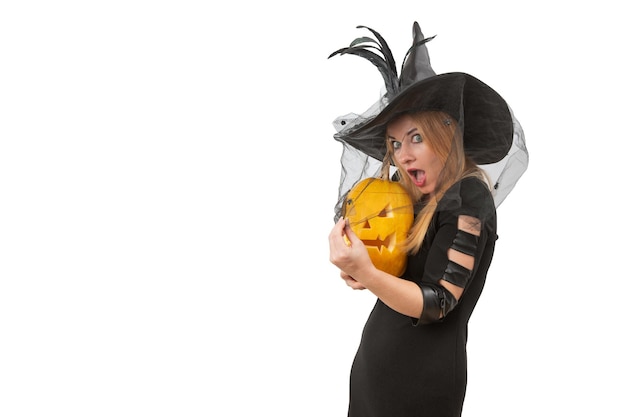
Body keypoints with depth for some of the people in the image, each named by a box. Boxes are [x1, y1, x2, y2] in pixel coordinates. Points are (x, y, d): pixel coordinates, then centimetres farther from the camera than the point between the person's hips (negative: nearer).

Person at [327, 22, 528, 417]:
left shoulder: (469, 196, -15)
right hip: (375, 361, 7)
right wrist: (357, 273, -10)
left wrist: (368, 274, -32)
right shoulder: (414, 198, 7)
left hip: (422, 374, -7)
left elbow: (438, 303, -19)